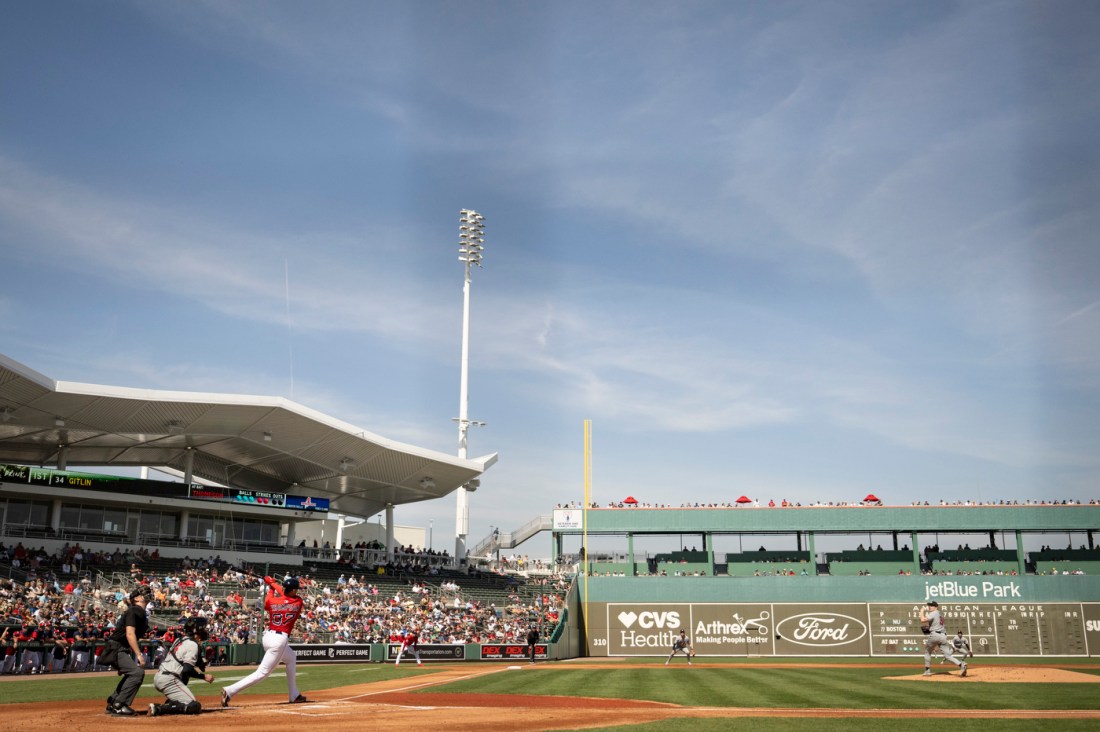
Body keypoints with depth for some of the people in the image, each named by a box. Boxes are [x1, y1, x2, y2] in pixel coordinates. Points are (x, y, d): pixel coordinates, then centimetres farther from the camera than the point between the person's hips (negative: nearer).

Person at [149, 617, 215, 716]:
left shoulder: (179, 640, 19)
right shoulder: (193, 644, -9)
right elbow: (187, 669, -19)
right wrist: (204, 676, -9)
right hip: (169, 680, -9)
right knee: (194, 707, -14)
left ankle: (167, 705, 1)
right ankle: (158, 709, -22)